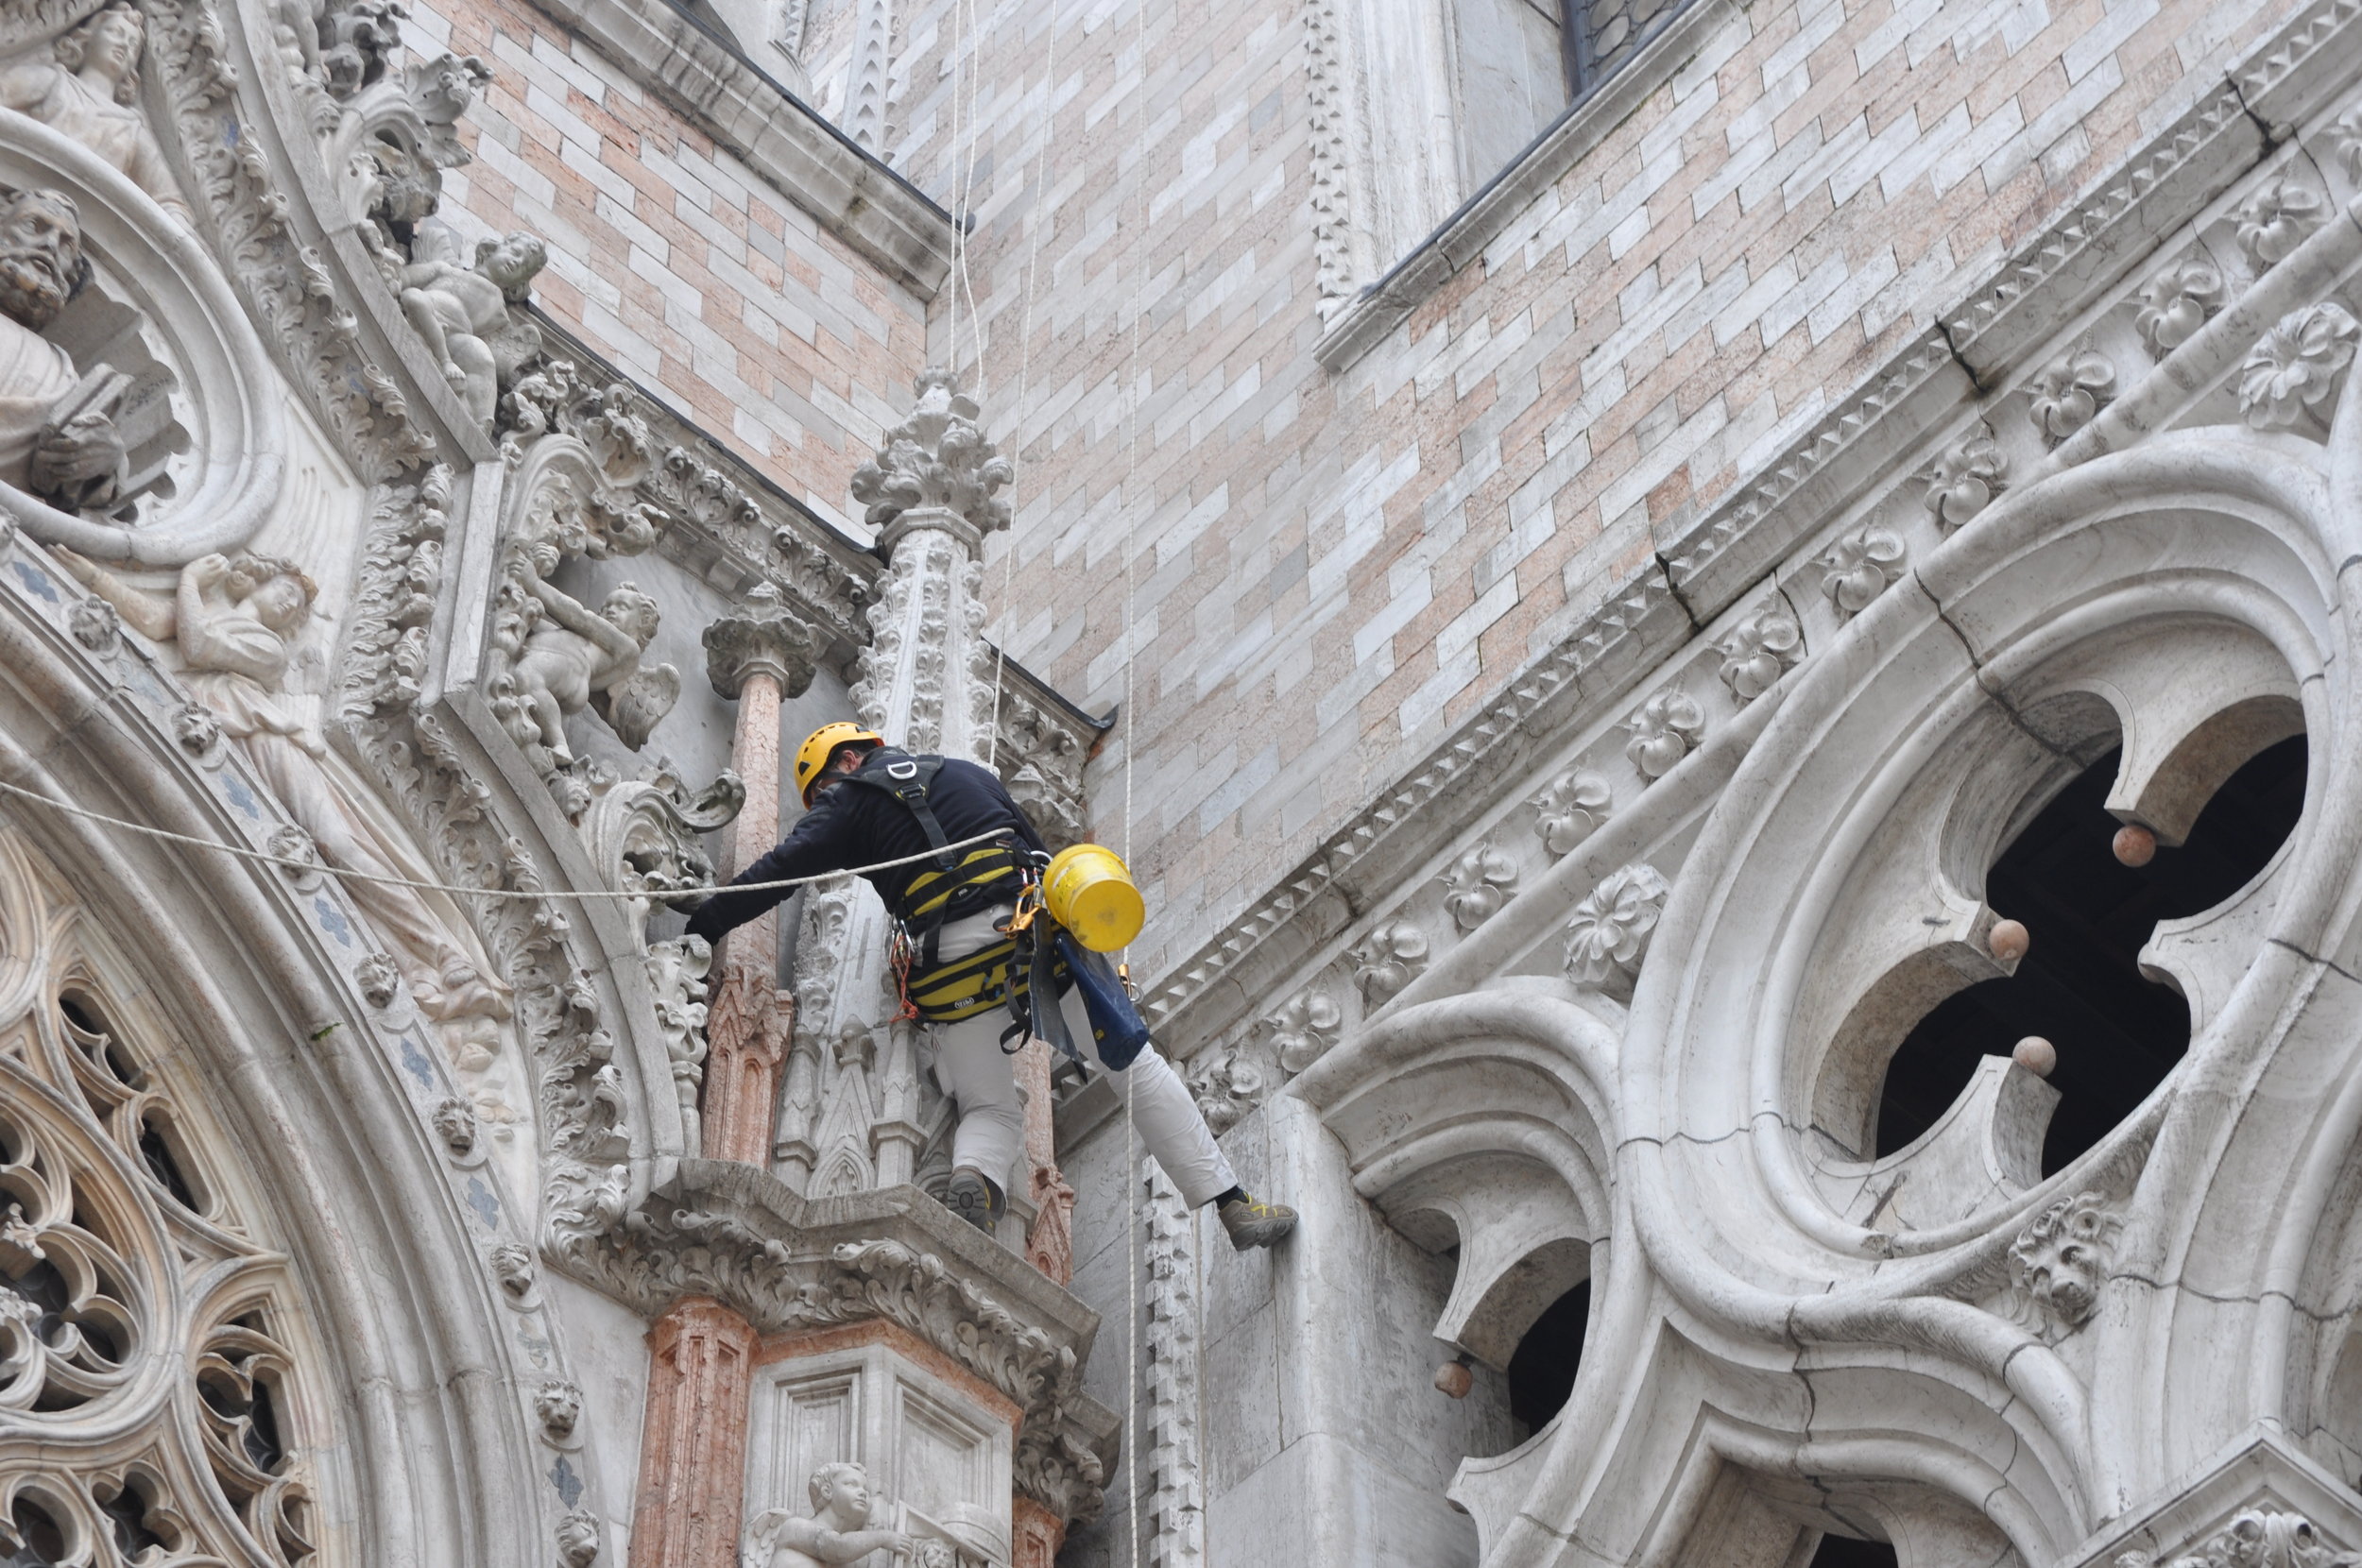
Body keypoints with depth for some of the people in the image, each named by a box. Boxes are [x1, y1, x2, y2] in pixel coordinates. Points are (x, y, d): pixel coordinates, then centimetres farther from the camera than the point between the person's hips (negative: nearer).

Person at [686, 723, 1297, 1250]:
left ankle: (974, 1175, -24)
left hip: (952, 958, -2)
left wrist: (695, 932, 9)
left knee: (991, 1110, 11)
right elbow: (1037, 854, 30)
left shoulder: (851, 801, 15)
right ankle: (1234, 1206, 3)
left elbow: (775, 872, 6)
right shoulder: (967, 773, 28)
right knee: (1137, 1066, 8)